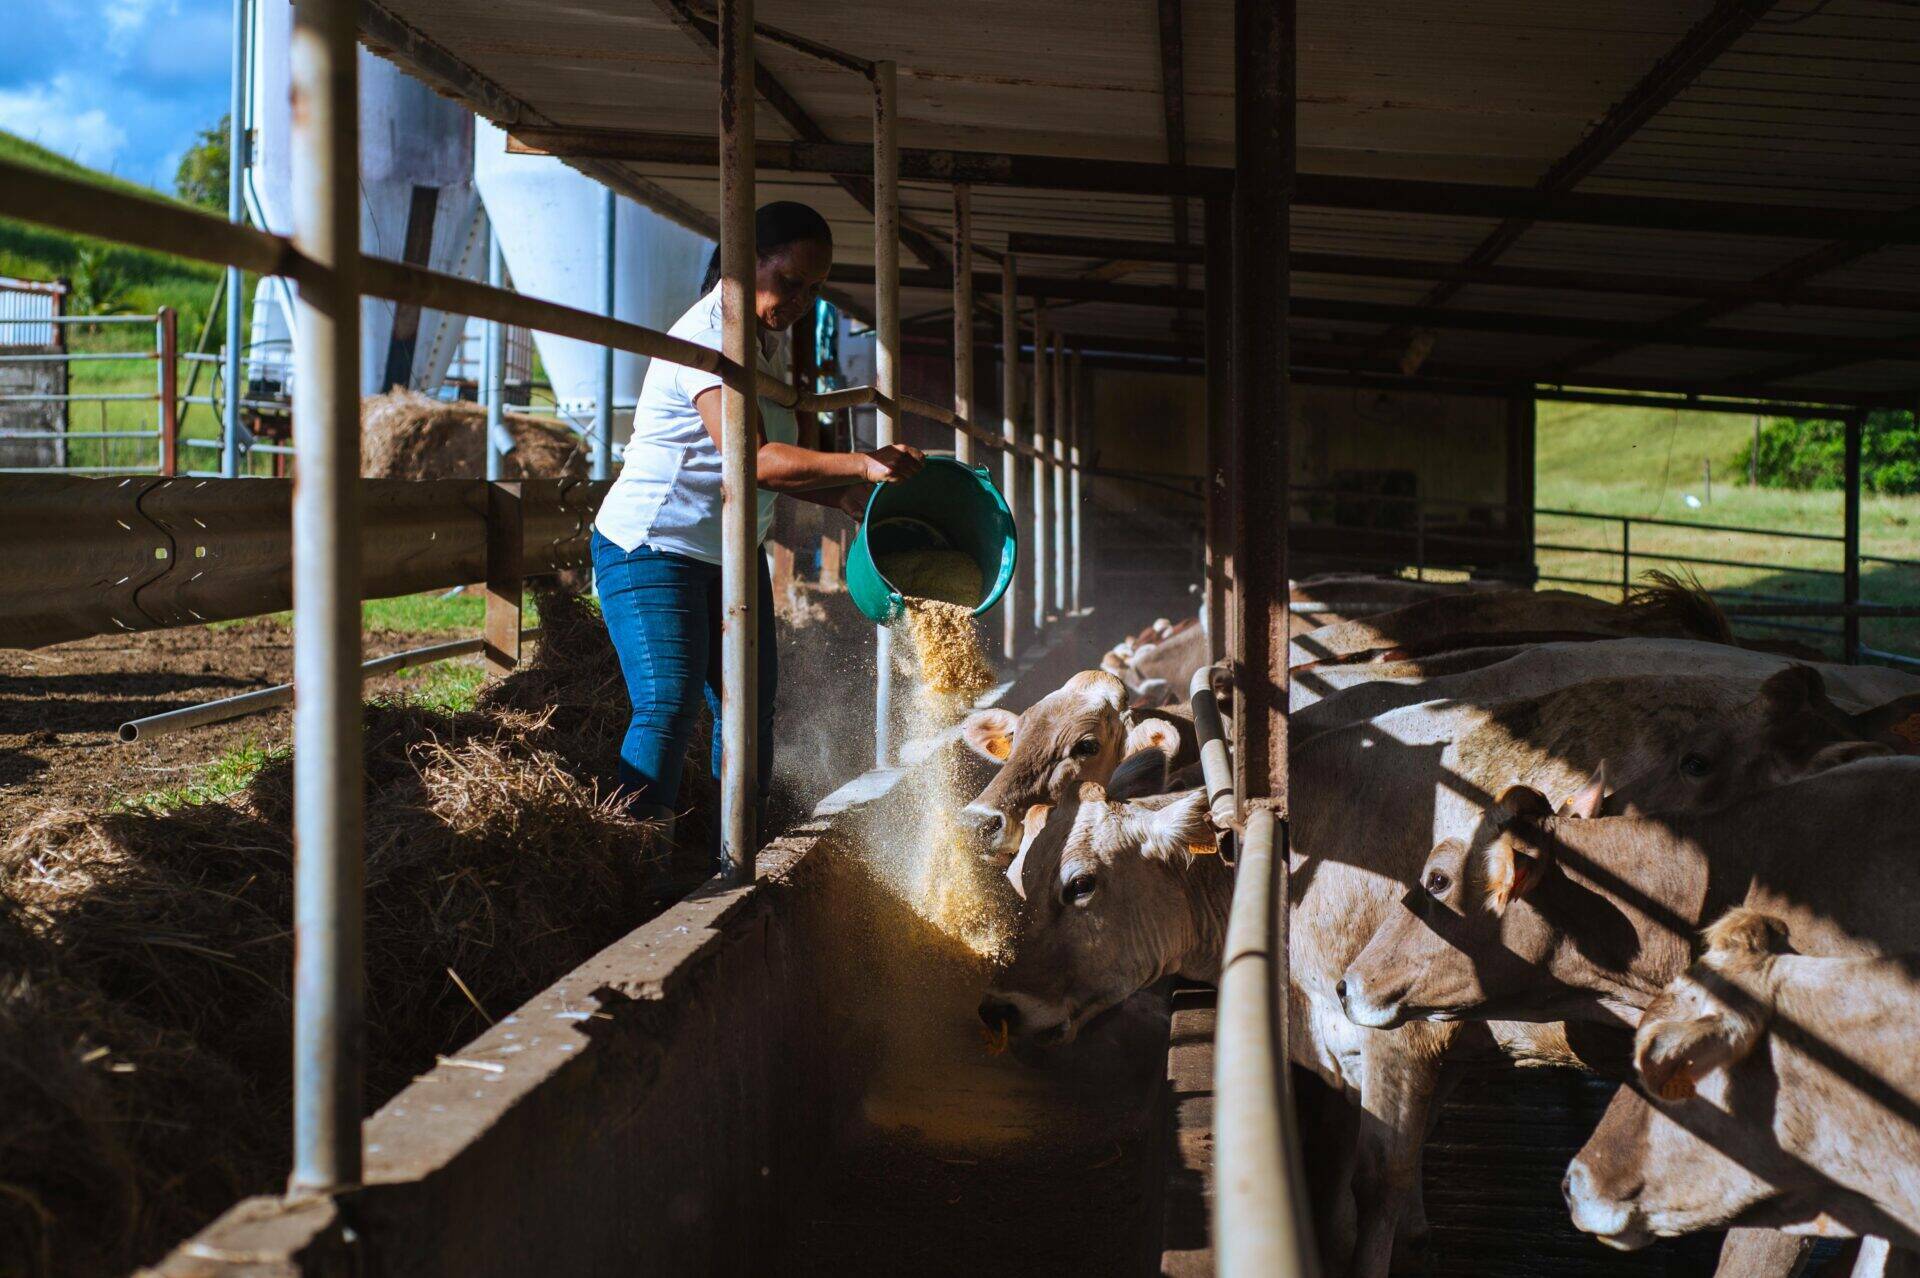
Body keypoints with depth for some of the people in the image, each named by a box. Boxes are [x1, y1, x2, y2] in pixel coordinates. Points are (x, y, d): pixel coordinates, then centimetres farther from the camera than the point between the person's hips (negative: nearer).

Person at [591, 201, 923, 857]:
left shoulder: (769, 339, 10)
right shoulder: (709, 338, -21)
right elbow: (753, 458, -33)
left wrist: (840, 495, 0)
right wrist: (862, 464, -37)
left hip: (731, 553, 10)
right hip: (652, 550, -10)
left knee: (750, 705, 10)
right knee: (669, 705, -20)